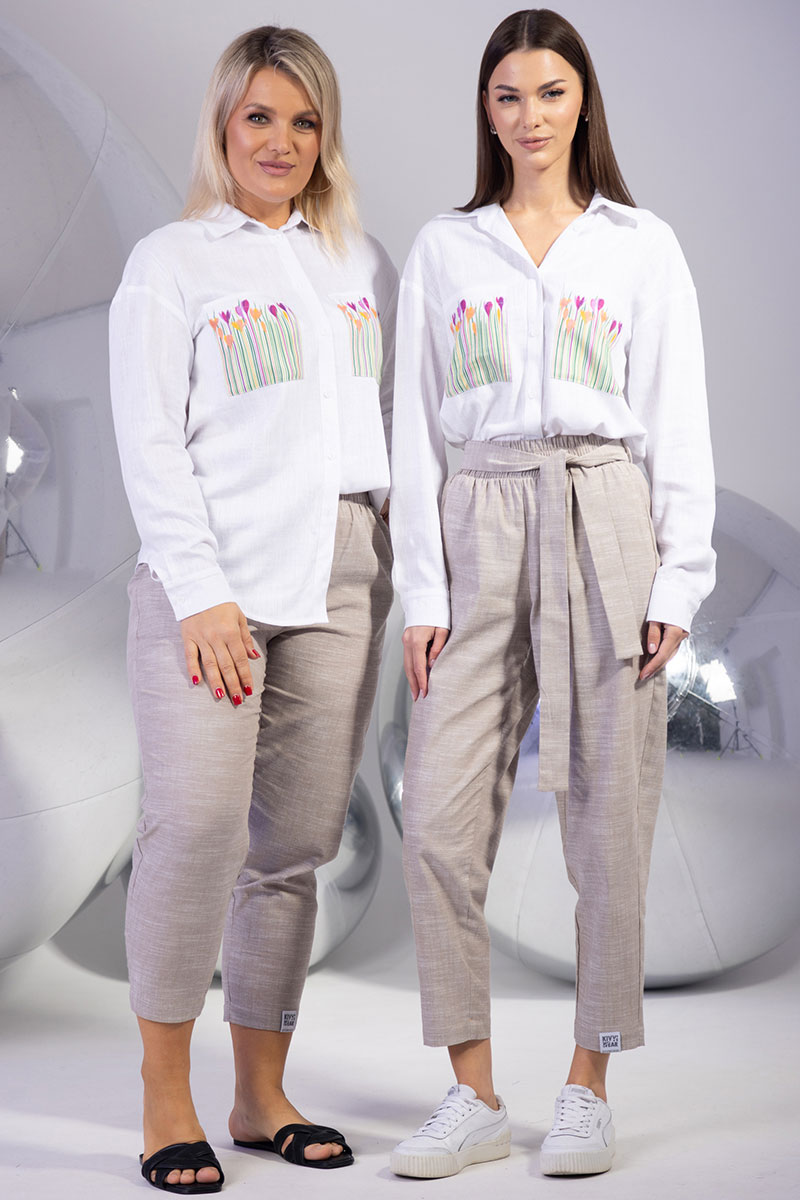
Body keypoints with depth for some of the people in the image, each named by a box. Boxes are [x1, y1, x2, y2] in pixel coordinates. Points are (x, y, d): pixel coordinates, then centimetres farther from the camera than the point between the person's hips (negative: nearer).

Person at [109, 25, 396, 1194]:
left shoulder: (362, 262, 18)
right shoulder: (170, 263, 5)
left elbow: (396, 415, 18)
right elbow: (151, 447, -2)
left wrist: (417, 568, 6)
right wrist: (201, 594, -12)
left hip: (338, 580, 4)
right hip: (210, 581, -4)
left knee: (296, 844, 4)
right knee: (197, 824, -14)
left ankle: (262, 1095, 13)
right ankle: (166, 1103, -4)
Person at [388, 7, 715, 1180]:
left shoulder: (641, 246, 8)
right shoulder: (443, 250, 12)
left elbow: (679, 424, 5)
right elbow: (416, 430, 9)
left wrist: (677, 583, -4)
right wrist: (421, 593, 1)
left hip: (607, 522, -1)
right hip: (480, 532, 2)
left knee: (609, 820, 1)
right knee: (439, 820, -5)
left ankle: (588, 1087, 14)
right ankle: (474, 1095, 8)